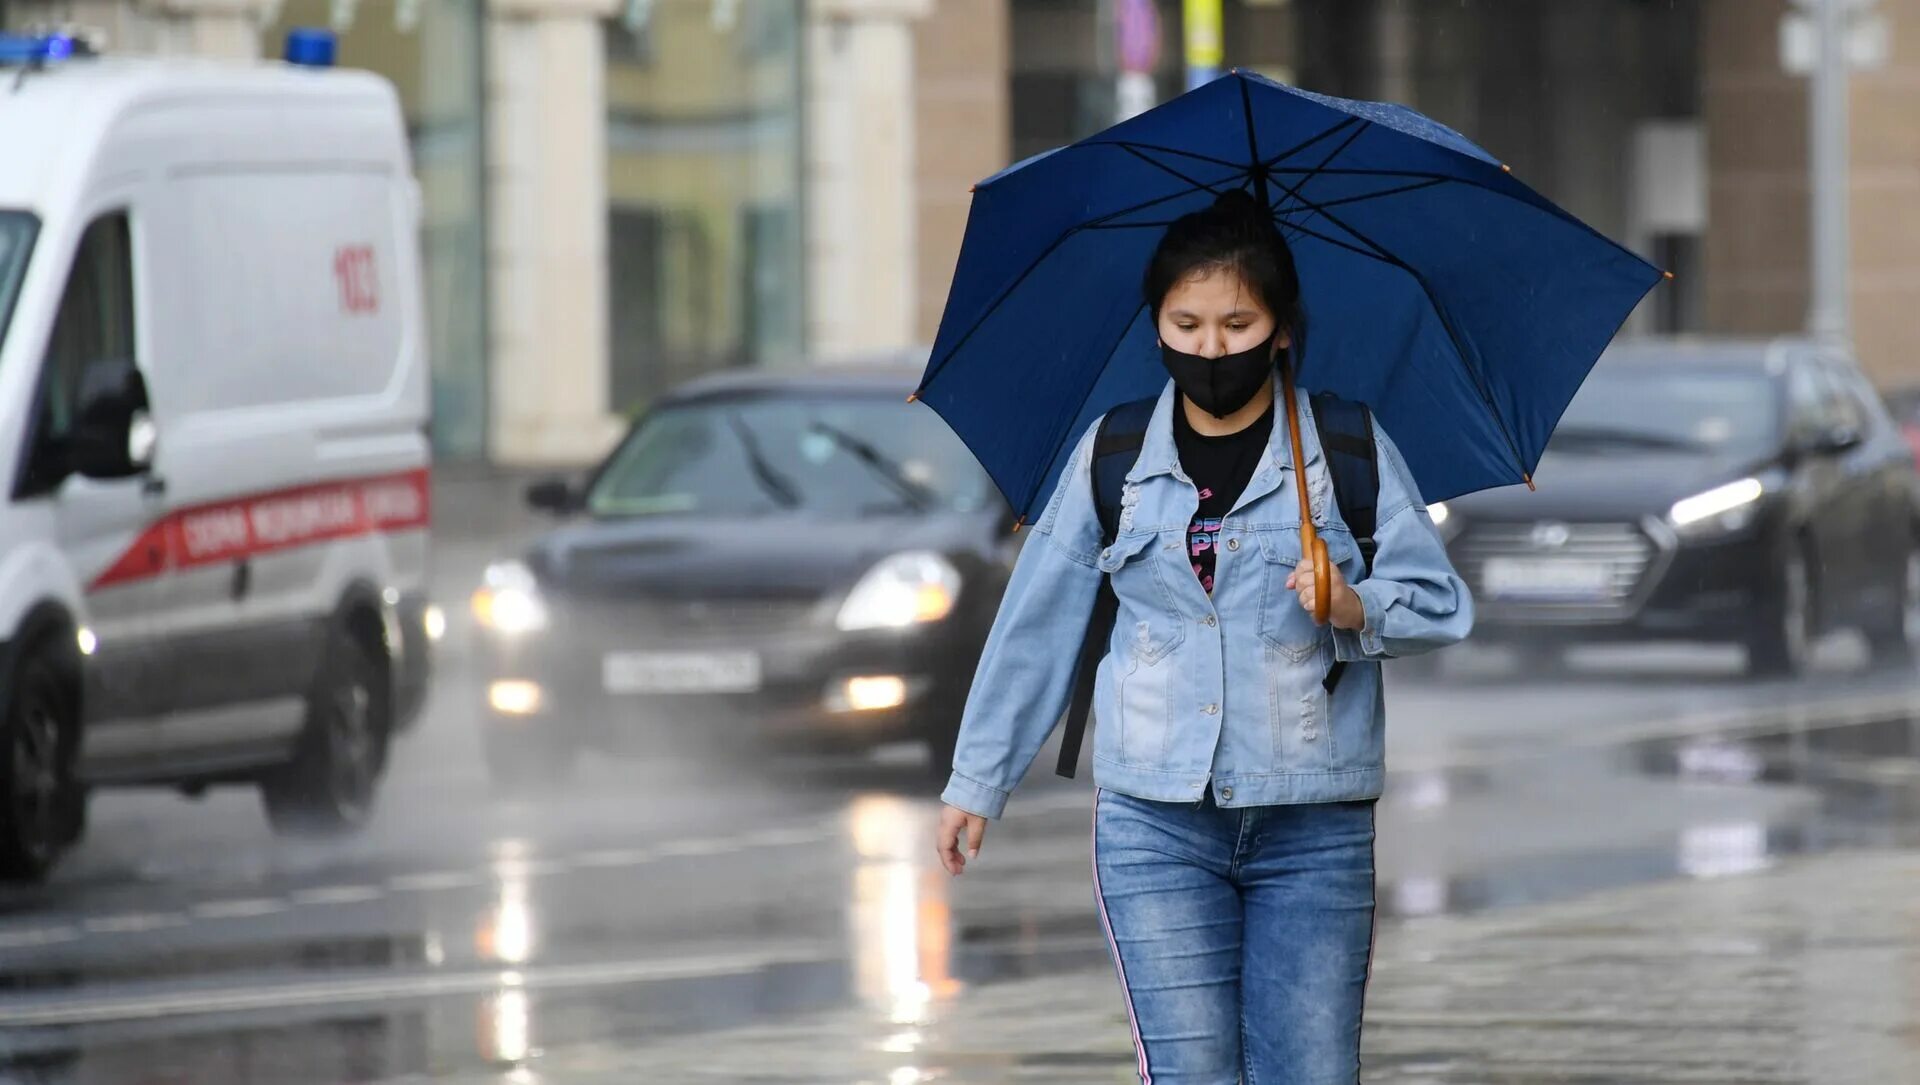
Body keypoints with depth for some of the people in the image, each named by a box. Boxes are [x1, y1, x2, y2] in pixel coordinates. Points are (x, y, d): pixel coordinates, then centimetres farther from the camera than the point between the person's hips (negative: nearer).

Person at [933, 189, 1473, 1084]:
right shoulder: (1113, 457, 5)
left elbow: (1440, 604, 1)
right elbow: (1037, 622, 11)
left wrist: (1360, 609, -21)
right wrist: (978, 781, 14)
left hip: (1312, 834, 0)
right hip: (1157, 824, 0)